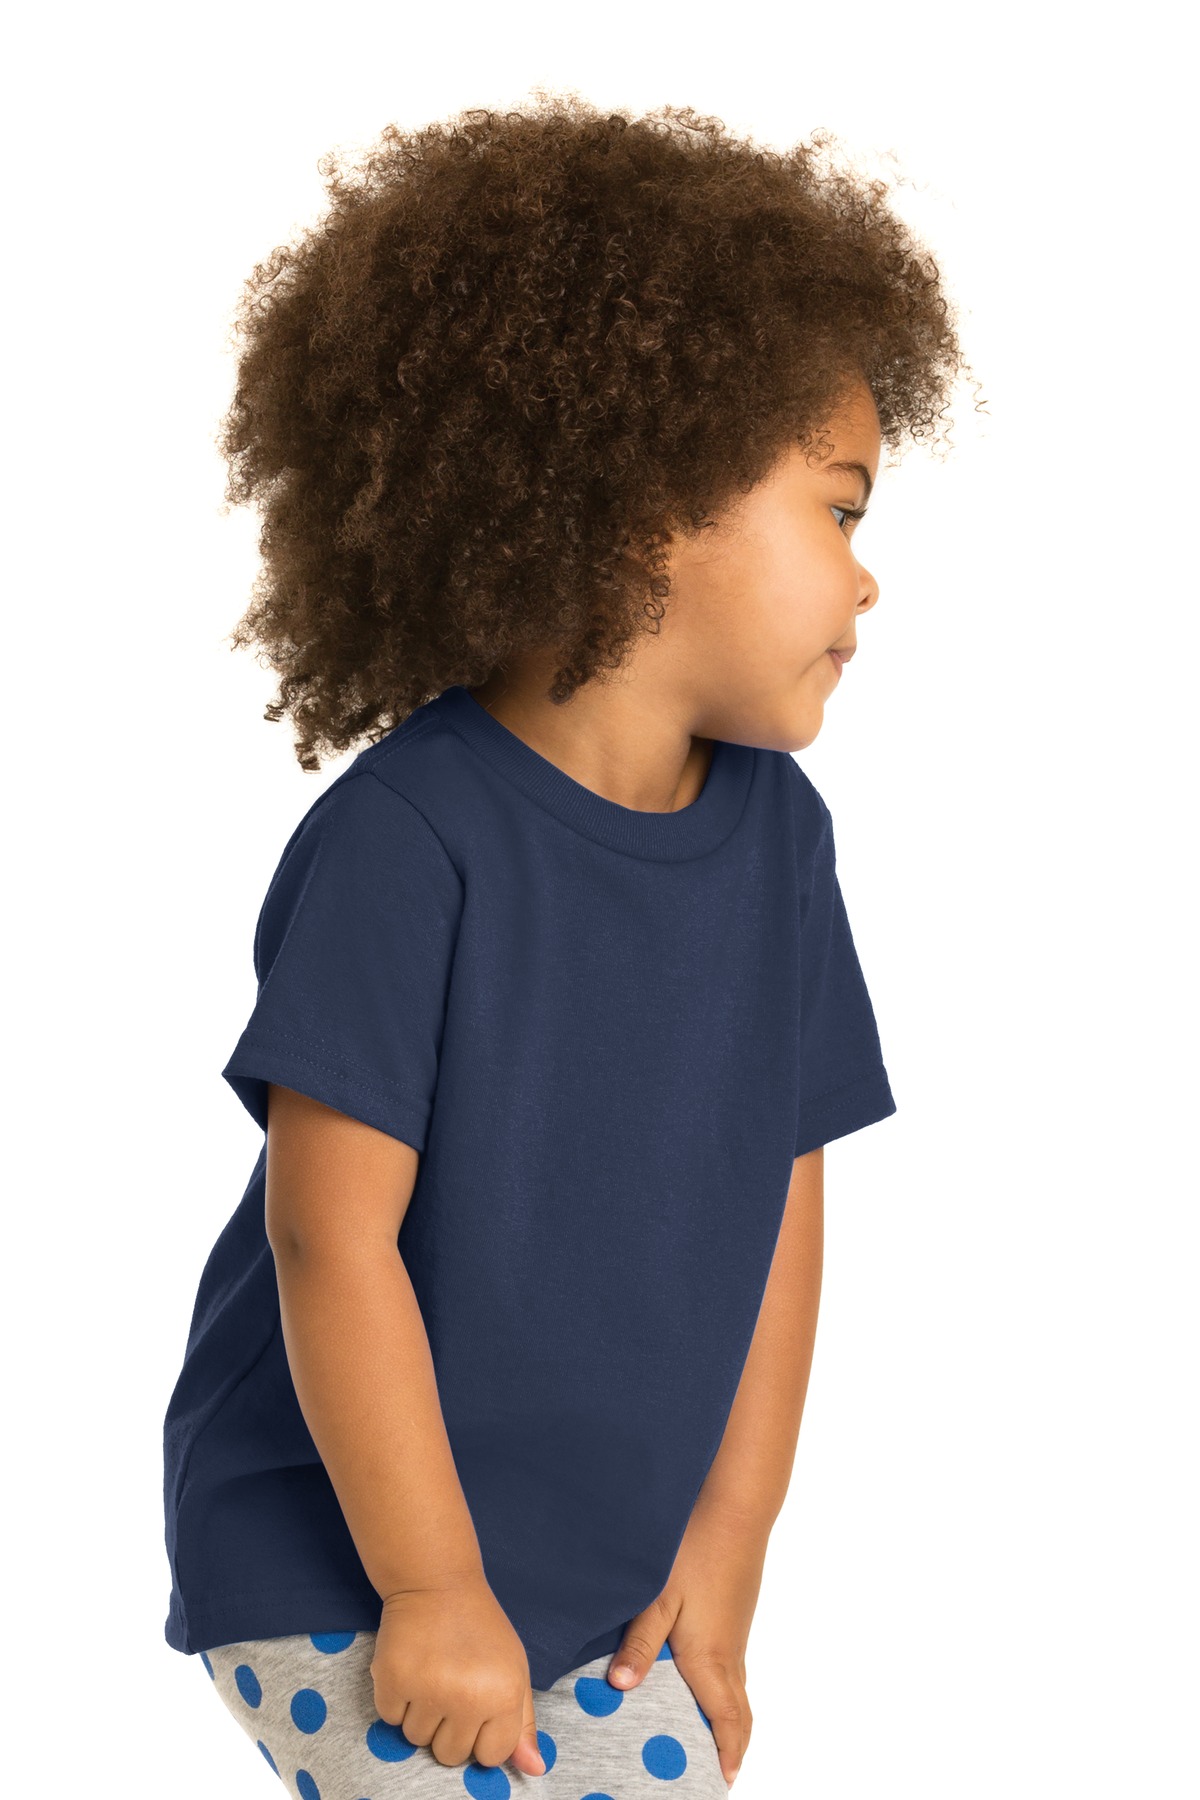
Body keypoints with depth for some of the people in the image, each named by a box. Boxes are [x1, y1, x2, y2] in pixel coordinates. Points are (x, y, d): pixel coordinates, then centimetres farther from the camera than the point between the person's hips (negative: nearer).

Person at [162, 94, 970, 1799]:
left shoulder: (778, 830, -2)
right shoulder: (409, 839, -22)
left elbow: (782, 1198, 4)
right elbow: (332, 1236, -20)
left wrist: (729, 1538, 3)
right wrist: (434, 1589, -15)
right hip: (343, 1567, -6)